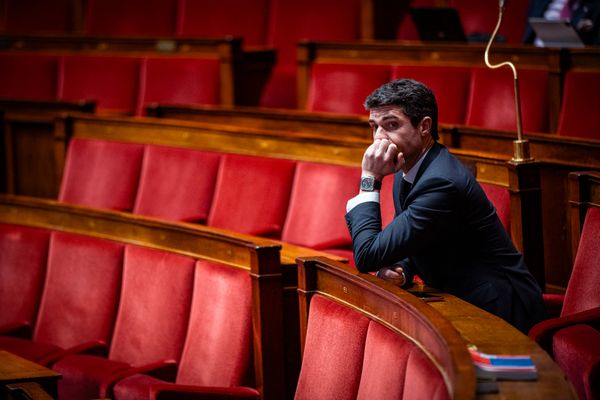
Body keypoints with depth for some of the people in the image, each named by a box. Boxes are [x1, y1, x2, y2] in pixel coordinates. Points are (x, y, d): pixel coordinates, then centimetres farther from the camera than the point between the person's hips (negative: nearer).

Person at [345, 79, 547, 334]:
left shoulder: (441, 182, -24)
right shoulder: (408, 171, 5)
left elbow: (367, 256, -23)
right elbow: (407, 246, 17)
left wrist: (370, 180, -18)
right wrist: (398, 271, -6)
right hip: (460, 303, 9)